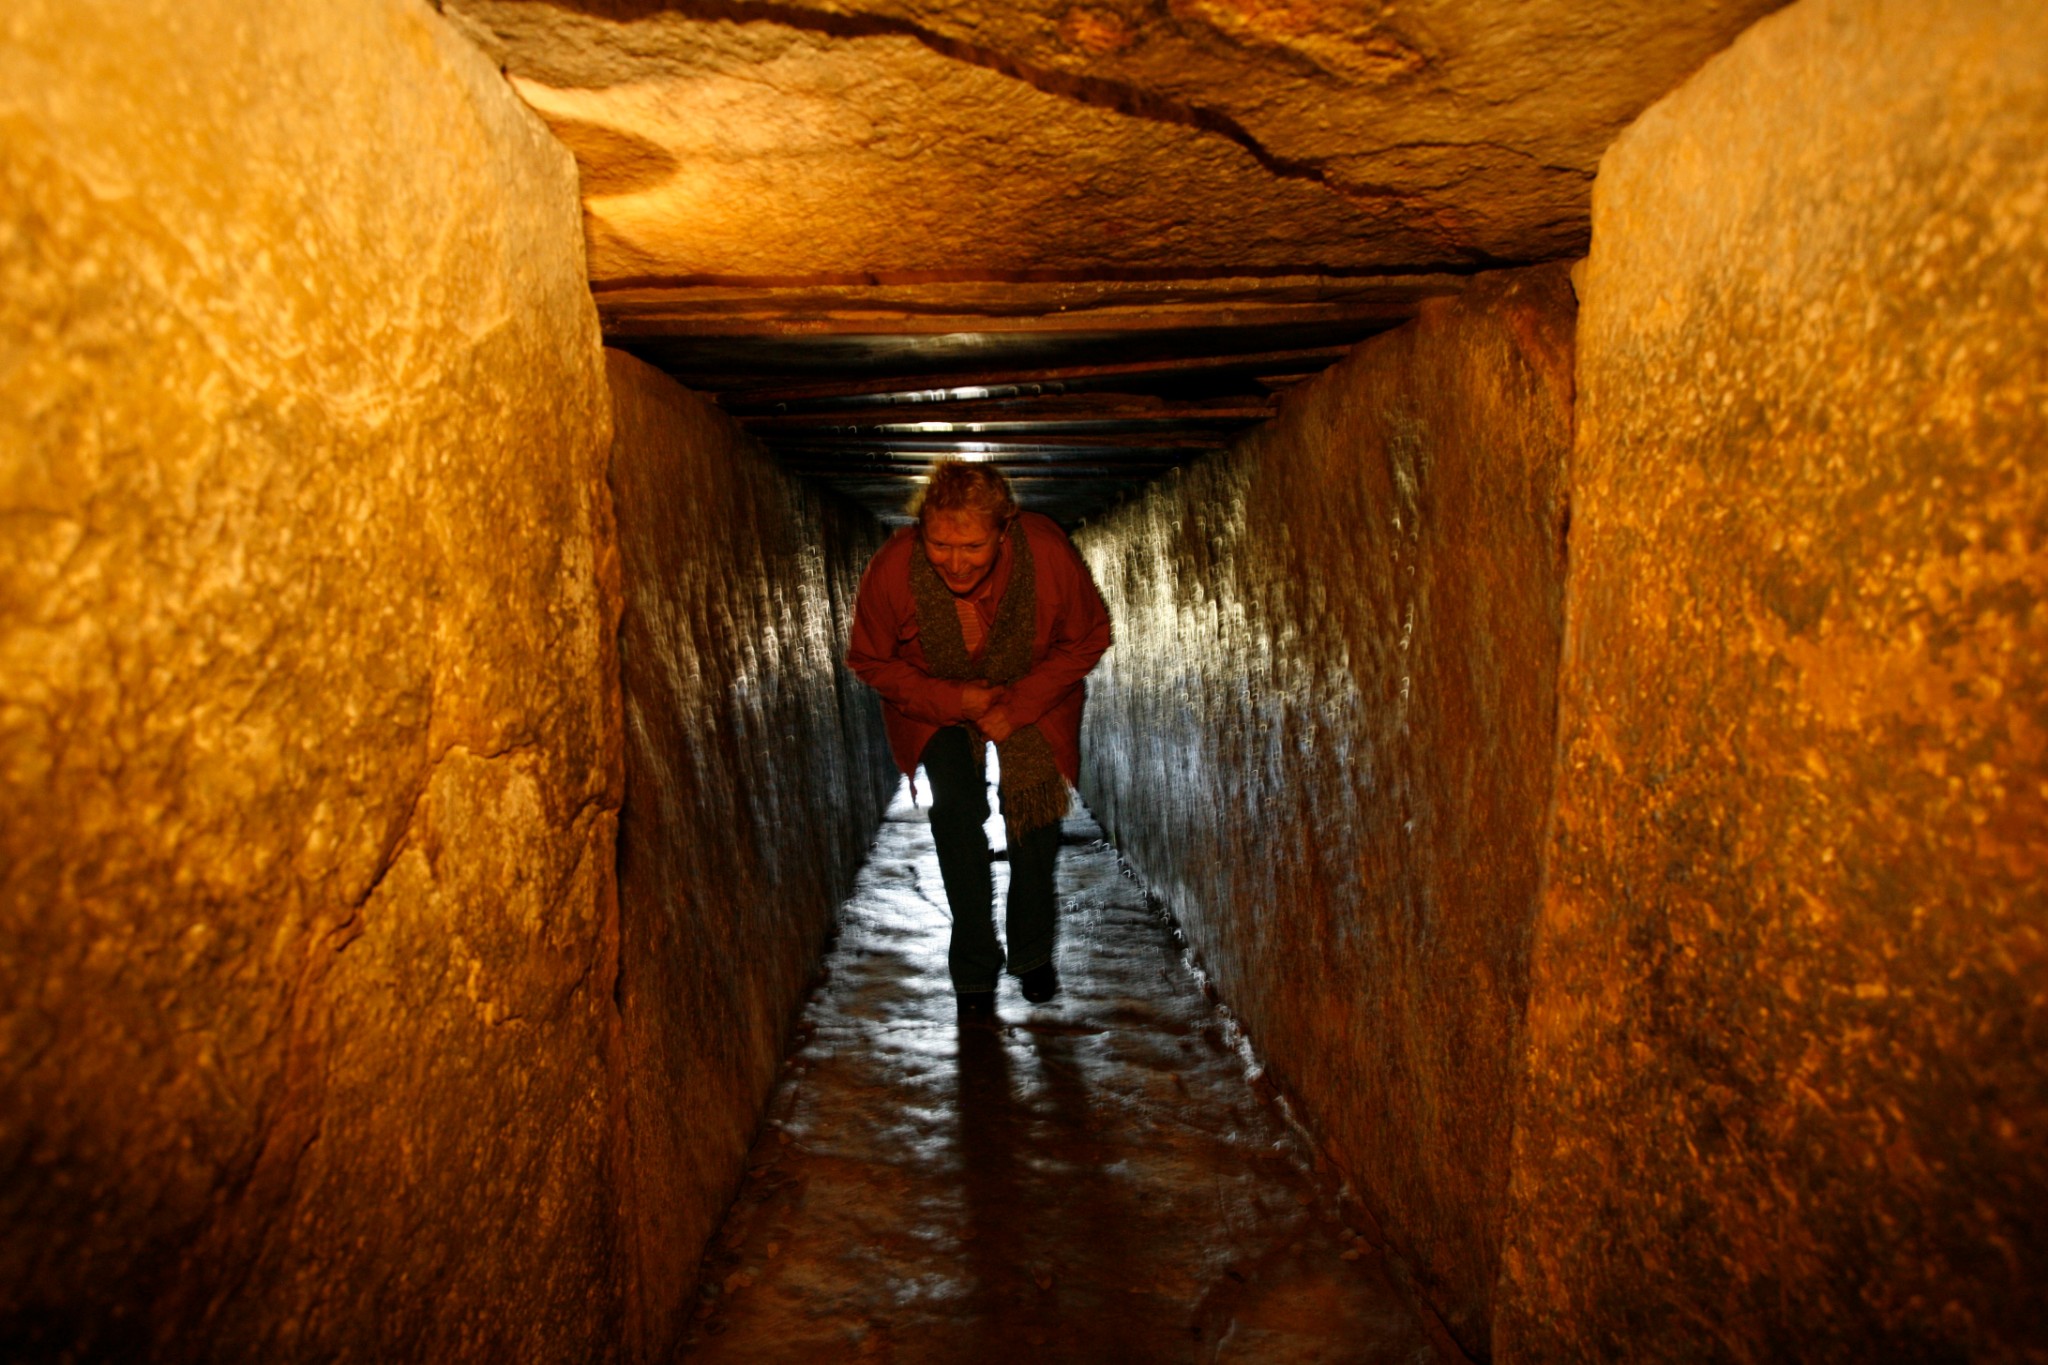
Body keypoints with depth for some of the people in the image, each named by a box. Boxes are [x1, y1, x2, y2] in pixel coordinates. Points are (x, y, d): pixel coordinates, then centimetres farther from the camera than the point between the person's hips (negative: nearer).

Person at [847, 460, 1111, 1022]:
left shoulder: (1048, 552, -32)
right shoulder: (892, 569, -32)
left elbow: (1087, 638, -13)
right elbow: (870, 660, -12)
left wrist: (1020, 706, -19)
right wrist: (950, 701, -23)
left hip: (1032, 696, 1)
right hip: (934, 700, 0)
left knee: (1034, 809, -8)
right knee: (956, 811, -13)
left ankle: (1033, 955, 16)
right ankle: (973, 971, 3)